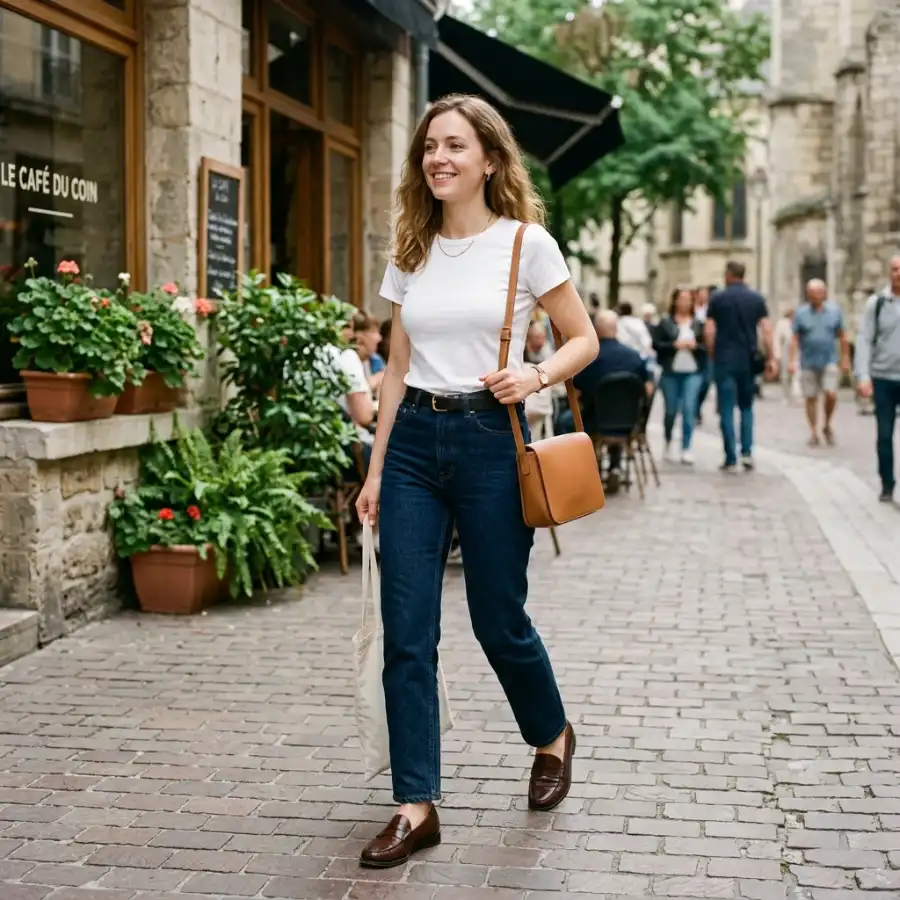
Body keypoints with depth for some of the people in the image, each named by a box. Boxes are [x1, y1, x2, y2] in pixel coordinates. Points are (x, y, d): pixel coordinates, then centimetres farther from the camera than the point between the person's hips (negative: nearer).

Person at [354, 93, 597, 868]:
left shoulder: (526, 243, -3)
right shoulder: (411, 252, 9)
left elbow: (584, 340, 3)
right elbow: (398, 368, 12)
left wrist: (536, 376, -17)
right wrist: (376, 469, 9)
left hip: (490, 439, -4)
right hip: (414, 440, 4)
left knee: (499, 621, 7)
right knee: (406, 632, -1)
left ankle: (552, 737, 37)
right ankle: (417, 806, 7)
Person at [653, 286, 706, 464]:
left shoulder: (698, 324, 6)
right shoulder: (665, 323, 3)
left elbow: (708, 346, 6)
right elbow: (656, 344, -2)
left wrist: (695, 346, -12)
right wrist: (674, 345, -13)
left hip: (692, 373, 0)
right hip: (670, 373, 0)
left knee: (689, 409, -10)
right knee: (671, 411, 8)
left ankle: (686, 450, -6)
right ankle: (669, 444, 31)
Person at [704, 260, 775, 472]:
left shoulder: (717, 298, -1)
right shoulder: (756, 298, 4)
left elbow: (708, 331, -5)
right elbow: (766, 330, -2)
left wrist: (712, 355, 9)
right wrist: (770, 358, 3)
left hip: (725, 359, -2)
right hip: (748, 360, 2)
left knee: (726, 410, 2)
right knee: (746, 407, 17)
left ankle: (731, 460, -1)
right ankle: (747, 451, 3)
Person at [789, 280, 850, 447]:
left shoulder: (835, 311, 3)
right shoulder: (801, 313, 1)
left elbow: (842, 337, 7)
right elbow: (795, 339, 1)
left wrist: (845, 359, 6)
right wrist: (792, 361, -6)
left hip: (829, 362, 0)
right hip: (808, 363, 0)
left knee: (831, 394, -11)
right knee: (811, 398, 3)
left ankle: (827, 426, 11)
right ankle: (814, 433, 12)